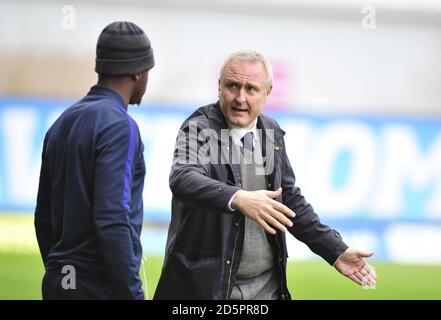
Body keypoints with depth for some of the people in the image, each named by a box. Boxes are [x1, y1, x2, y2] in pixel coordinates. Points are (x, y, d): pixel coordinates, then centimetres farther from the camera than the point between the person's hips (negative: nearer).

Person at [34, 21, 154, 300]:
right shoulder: (119, 125, -13)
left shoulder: (63, 123, 12)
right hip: (100, 287, -8)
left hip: (58, 284, 8)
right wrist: (133, 294, -18)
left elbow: (44, 215, 17)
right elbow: (112, 221, -21)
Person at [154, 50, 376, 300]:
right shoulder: (199, 128, -10)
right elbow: (183, 180, -30)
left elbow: (290, 200, 17)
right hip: (208, 286, -5)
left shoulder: (272, 133, 8)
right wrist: (238, 199, -46)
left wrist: (335, 251, 11)